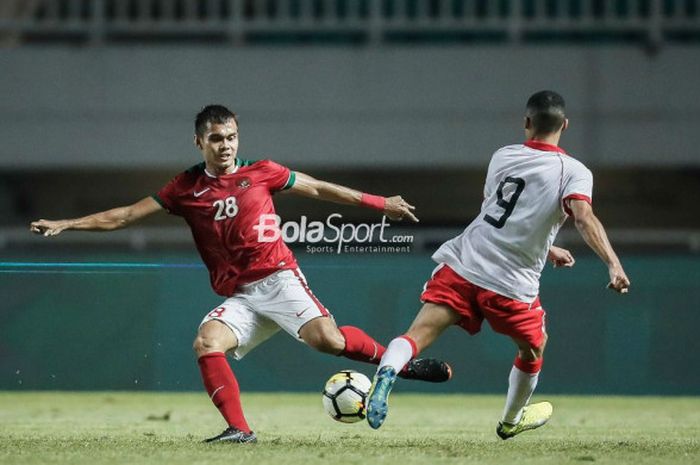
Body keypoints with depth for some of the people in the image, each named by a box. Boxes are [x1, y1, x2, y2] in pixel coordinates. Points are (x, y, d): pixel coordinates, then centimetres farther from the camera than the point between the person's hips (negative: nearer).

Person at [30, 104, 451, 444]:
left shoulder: (261, 173, 3)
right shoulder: (186, 189, 7)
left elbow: (319, 189, 14)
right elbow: (125, 216, 7)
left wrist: (380, 203, 16)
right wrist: (65, 224, 0)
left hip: (278, 279, -3)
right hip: (239, 297, 3)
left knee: (326, 338, -26)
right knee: (207, 342, -24)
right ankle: (240, 430, -22)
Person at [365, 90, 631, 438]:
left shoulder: (502, 157, 15)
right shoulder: (574, 172, -1)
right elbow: (584, 218, -21)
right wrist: (613, 264, -30)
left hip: (461, 265, 2)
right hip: (511, 285, -2)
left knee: (418, 334, -10)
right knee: (534, 348, 26)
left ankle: (387, 370, -42)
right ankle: (512, 420, 44)